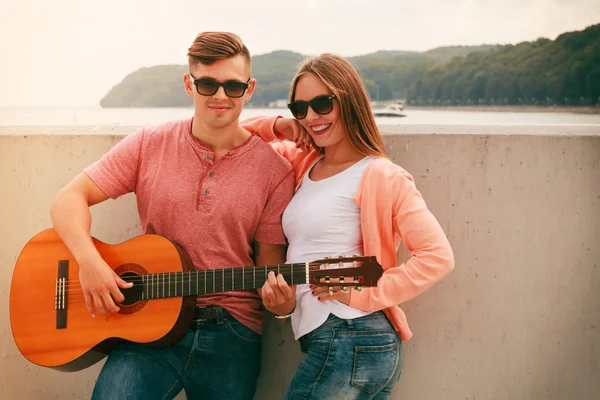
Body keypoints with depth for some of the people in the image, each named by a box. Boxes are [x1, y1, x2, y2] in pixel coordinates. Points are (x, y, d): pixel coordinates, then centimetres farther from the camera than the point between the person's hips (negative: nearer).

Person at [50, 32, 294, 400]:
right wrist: (89, 260, -16)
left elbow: (269, 260, 4)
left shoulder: (273, 169, 0)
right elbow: (70, 199, 2)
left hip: (231, 332, 1)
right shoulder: (149, 145, 3)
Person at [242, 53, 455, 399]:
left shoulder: (379, 176, -10)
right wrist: (278, 126, 5)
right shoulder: (304, 162, 11)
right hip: (321, 340, 7)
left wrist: (361, 295, -18)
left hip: (350, 341, -7)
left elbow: (438, 256, -17)